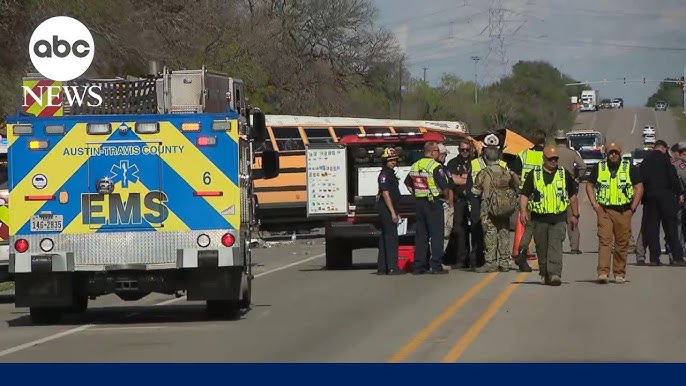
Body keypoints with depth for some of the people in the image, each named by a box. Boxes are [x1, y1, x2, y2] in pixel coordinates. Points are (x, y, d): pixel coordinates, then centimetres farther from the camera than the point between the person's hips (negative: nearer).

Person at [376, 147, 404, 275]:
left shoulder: (390, 173, 18)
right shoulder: (385, 174, -14)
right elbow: (385, 194, -20)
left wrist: (394, 212, 23)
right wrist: (393, 213, -22)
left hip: (389, 209, 10)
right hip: (387, 209, -10)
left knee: (385, 237, 11)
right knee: (391, 236, -11)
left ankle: (382, 268, 15)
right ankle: (392, 268, -12)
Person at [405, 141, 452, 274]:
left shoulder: (415, 166, 10)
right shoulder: (435, 166, -13)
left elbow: (407, 183, 23)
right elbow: (444, 186, -17)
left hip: (419, 203, 7)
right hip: (433, 203, -7)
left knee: (421, 235, 10)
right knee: (436, 234, -2)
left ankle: (419, 266, 11)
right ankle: (436, 265, -6)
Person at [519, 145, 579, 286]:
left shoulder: (565, 174, 10)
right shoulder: (534, 175, 7)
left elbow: (573, 195, 17)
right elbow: (524, 194, 5)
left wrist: (575, 215, 15)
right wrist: (523, 211, -10)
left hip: (559, 218, -1)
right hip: (539, 218, 1)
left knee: (555, 246, -15)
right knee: (542, 248, 8)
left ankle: (554, 274, -23)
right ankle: (544, 274, 22)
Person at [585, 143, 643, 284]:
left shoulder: (630, 169, 6)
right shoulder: (598, 168, 9)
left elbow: (639, 188, 7)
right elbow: (589, 185, 16)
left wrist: (633, 207, 0)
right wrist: (594, 203, 3)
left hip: (624, 211, 0)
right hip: (604, 210, 0)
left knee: (622, 243, 2)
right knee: (604, 240, -12)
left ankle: (619, 273, 11)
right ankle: (603, 272, -17)